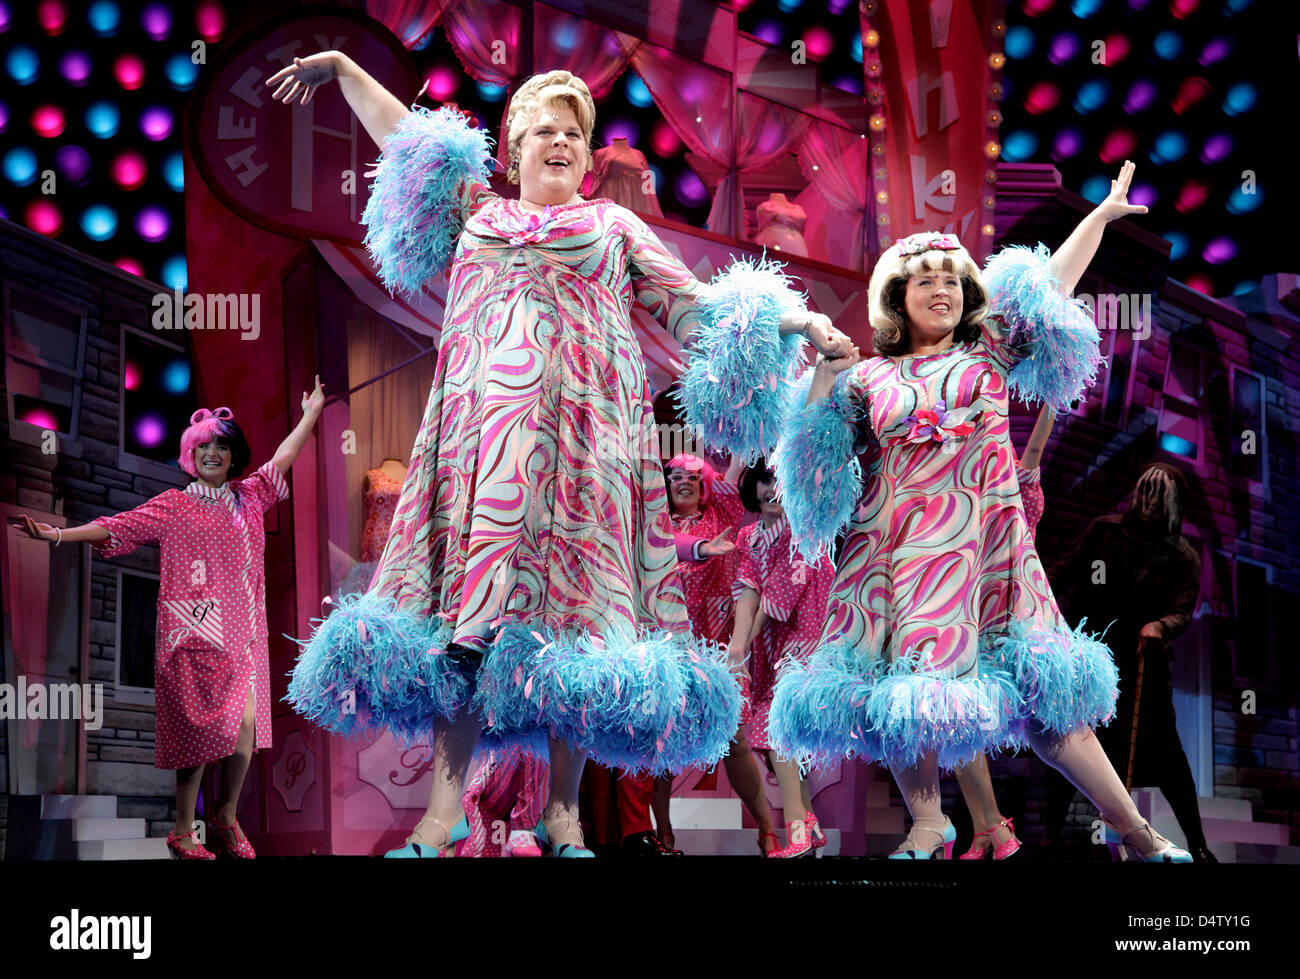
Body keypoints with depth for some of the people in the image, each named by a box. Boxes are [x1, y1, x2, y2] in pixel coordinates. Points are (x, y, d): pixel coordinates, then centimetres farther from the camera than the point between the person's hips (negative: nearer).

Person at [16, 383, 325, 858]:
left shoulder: (248, 497, 15)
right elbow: (117, 527, -2)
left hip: (242, 631, 4)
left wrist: (311, 412, 36)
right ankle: (182, 832, 2)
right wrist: (60, 535, -12)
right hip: (194, 632, -4)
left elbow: (282, 458, 27)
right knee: (200, 727, -8)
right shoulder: (175, 506, 4)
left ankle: (226, 816, 13)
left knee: (246, 722, -5)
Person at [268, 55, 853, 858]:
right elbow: (404, 135, 32)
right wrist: (342, 67, 35)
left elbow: (696, 307, 16)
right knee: (472, 598, -9)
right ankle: (447, 801, -11)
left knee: (574, 597, -9)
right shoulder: (477, 212, 25)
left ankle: (563, 810, -7)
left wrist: (796, 320, 7)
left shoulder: (616, 226, 21)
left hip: (581, 430, -1)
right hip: (482, 428, 1)